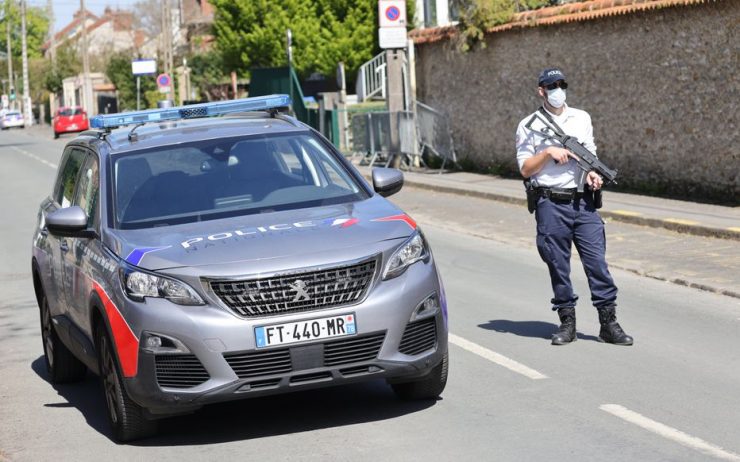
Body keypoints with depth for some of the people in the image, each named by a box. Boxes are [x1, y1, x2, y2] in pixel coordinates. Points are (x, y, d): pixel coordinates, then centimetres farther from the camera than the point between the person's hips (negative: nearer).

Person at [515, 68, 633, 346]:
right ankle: (567, 322, 12)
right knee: (558, 266, 2)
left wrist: (592, 173, 1)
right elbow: (525, 169, 1)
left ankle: (609, 323, -1)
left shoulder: (582, 118, 14)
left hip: (583, 203, 2)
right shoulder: (529, 126, 3)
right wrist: (548, 152, -13)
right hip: (551, 205, -2)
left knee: (597, 261, -4)